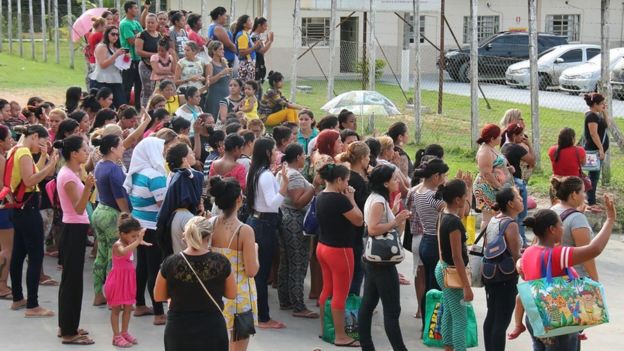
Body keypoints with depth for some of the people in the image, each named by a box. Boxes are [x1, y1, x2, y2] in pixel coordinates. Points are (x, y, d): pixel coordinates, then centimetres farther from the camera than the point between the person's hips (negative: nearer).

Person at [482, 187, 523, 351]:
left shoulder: (493, 220, 7)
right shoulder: (511, 224, -18)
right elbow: (516, 257, -20)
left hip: (490, 274, 9)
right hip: (506, 277, -9)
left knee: (491, 316, 16)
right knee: (502, 321, -5)